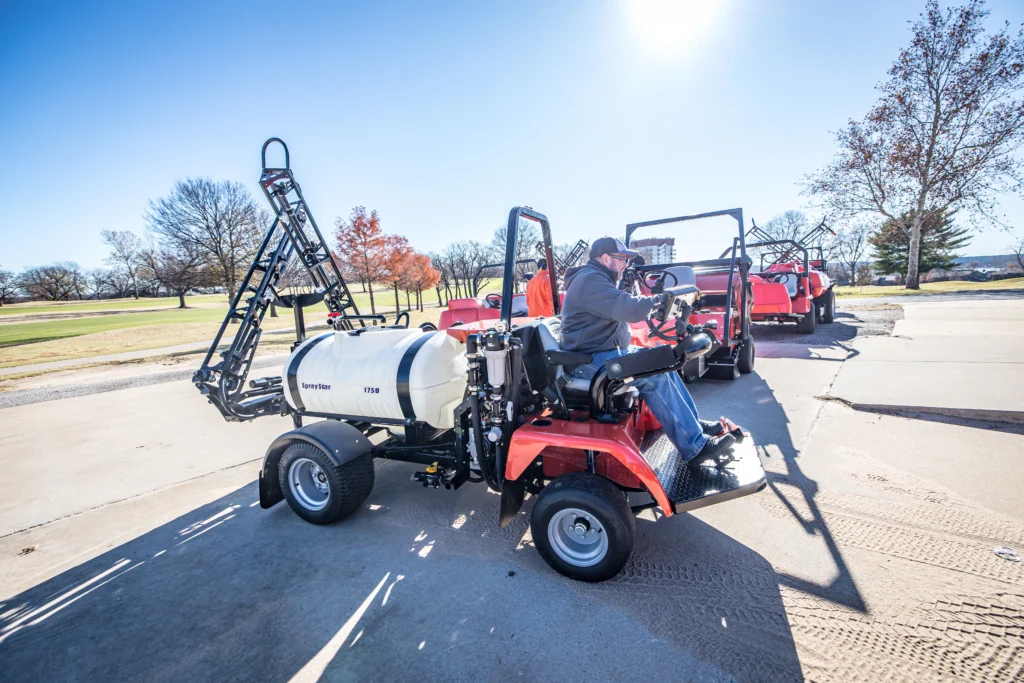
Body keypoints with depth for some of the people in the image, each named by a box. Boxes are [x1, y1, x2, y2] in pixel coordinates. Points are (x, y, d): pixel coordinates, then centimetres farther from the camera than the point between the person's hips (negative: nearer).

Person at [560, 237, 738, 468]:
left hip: (608, 351, 11)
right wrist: (660, 300, -11)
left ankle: (694, 423, 13)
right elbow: (629, 309, -27)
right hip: (591, 360, -11)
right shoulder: (590, 280, -18)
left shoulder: (597, 279, 18)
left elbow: (622, 308, 20)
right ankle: (695, 447, -16)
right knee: (654, 376, -21)